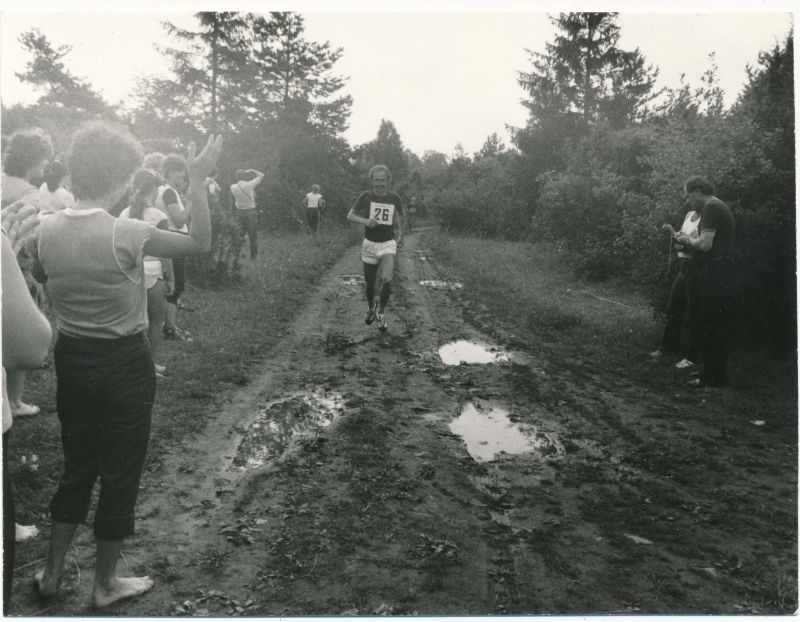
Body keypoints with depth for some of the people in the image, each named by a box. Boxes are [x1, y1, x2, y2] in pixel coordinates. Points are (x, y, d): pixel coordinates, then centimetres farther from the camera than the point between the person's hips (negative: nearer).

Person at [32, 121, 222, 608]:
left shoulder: (47, 230, -4)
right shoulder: (126, 233, -21)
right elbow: (199, 243, -10)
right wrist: (199, 181, -10)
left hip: (71, 358, 6)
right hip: (123, 365, -6)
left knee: (77, 467, 23)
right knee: (120, 474, 12)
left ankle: (53, 573, 36)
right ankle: (106, 583, 29)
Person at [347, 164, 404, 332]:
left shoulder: (394, 198, -2)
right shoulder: (366, 196, -6)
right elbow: (350, 216, -3)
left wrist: (399, 236, 10)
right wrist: (365, 221, -20)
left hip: (388, 245, -1)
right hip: (369, 244, 1)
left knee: (386, 280, -22)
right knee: (370, 284, 12)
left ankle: (381, 311, 3)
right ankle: (370, 307, 44)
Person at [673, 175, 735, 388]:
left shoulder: (711, 208, -12)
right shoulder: (719, 207, 20)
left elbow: (705, 244, -21)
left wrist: (688, 240, -3)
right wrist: (688, 240, 13)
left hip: (714, 272, -10)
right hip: (721, 270, 10)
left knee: (710, 325, -6)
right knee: (717, 324, 14)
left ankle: (712, 376, -2)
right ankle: (717, 372, 21)